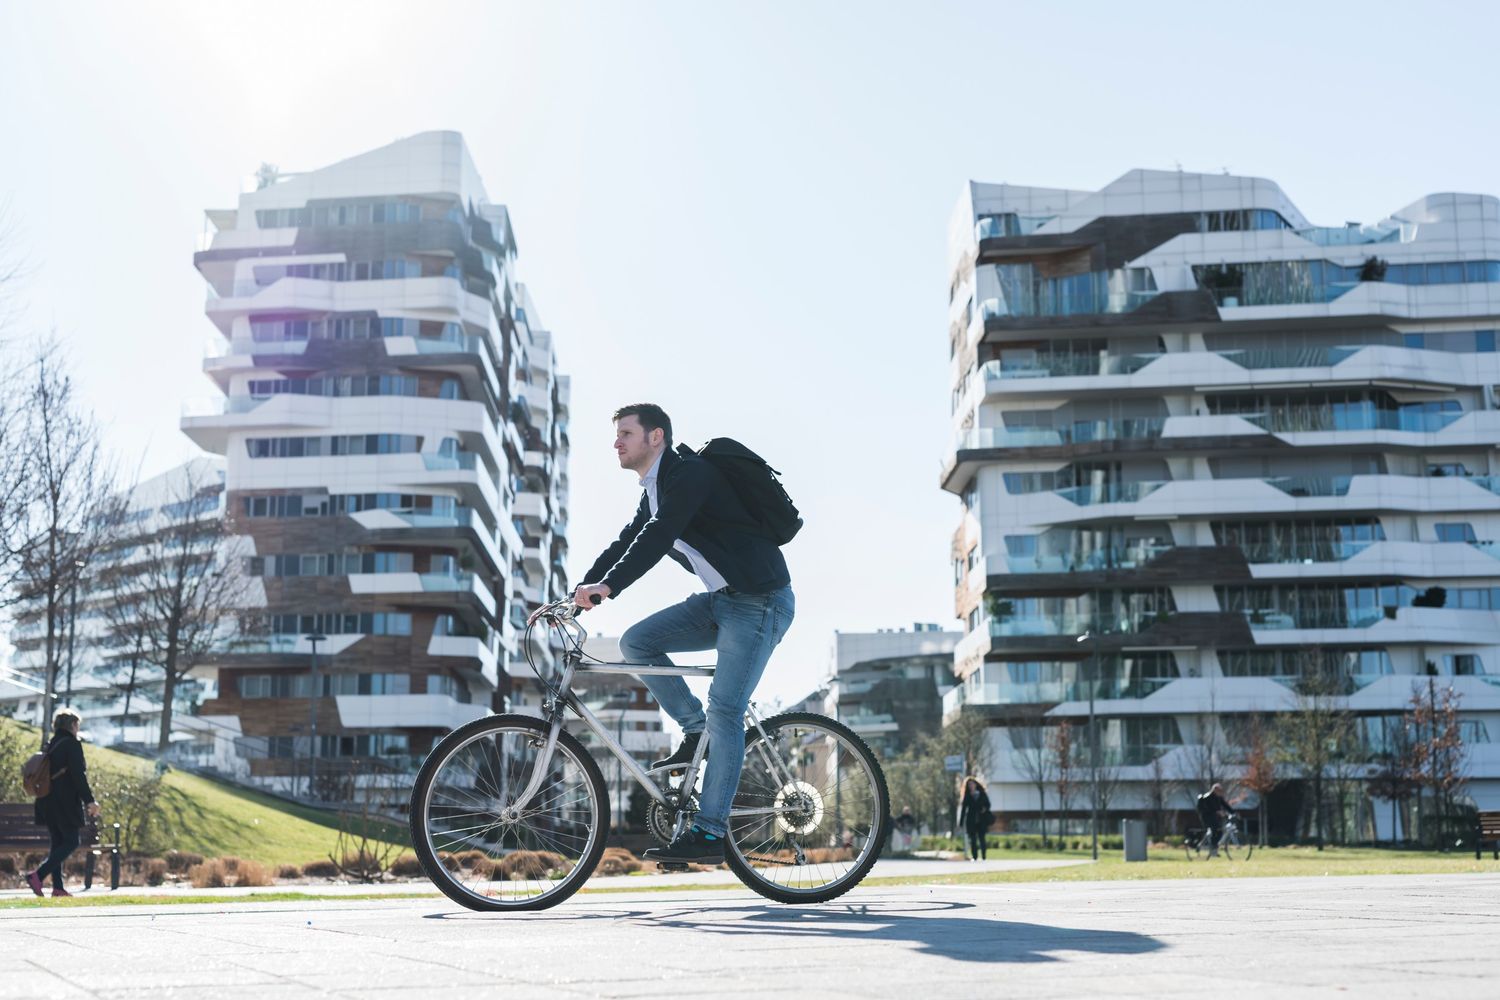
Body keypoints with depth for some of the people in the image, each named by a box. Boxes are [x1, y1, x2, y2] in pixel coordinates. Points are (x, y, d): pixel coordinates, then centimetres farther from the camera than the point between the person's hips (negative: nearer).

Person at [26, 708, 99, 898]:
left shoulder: (50, 746, 13)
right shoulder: (72, 744, -10)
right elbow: (78, 775, -17)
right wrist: (89, 801, -15)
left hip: (47, 802, 8)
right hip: (66, 803, -8)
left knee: (58, 843, 11)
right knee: (71, 842, -1)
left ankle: (57, 887, 8)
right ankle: (38, 875, -15)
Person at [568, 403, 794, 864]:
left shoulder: (689, 473, -15)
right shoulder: (653, 492, 15)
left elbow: (657, 538, -28)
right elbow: (624, 545, 15)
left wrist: (606, 587, -36)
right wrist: (573, 599, 6)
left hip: (760, 601, -9)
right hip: (722, 601, 9)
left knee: (724, 712, -15)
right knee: (636, 641, -4)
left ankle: (709, 832, -13)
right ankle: (696, 731, 6)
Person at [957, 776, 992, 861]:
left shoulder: (982, 794, 8)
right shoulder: (967, 796, 6)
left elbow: (988, 804, 15)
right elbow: (963, 808, 4)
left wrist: (985, 809, -9)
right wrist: (961, 822, -1)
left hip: (981, 821, 0)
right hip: (970, 821, 0)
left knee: (982, 839, -4)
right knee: (972, 840, -3)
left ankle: (984, 857, 2)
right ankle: (974, 857, 0)